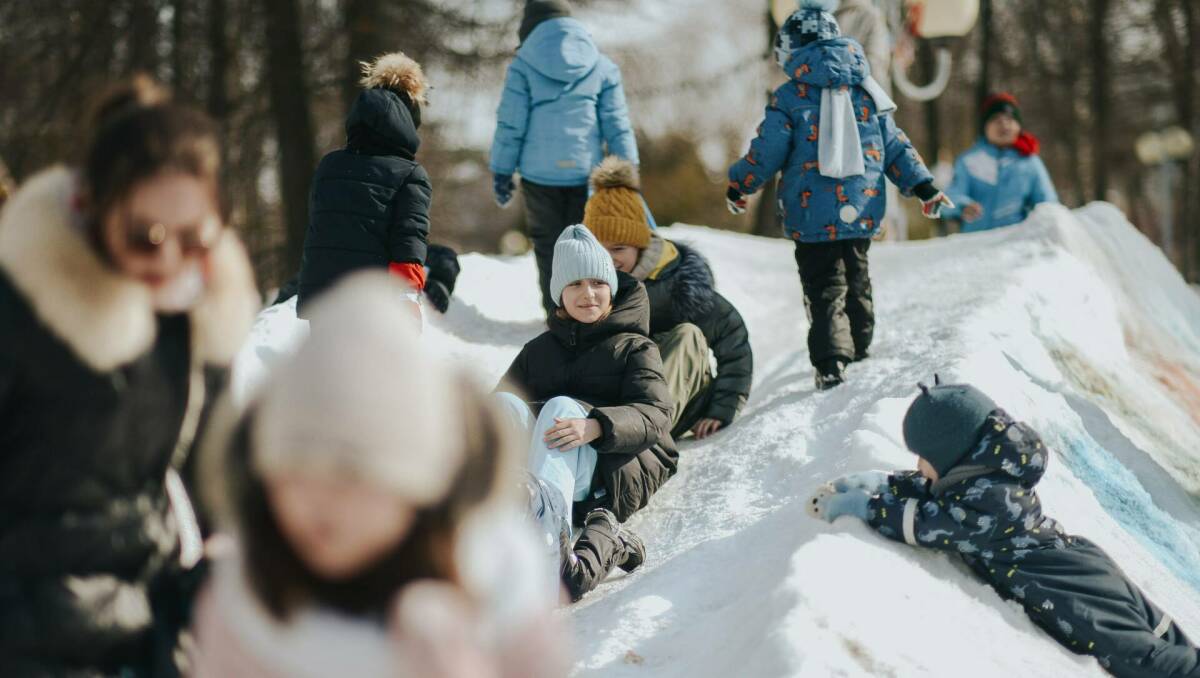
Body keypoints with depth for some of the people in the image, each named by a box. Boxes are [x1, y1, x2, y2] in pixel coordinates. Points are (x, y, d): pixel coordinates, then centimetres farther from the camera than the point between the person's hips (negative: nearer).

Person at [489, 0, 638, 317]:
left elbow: (510, 124, -4)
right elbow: (617, 125, 4)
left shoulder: (524, 65, -5)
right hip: (585, 172, 2)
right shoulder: (602, 65, 3)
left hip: (539, 173, -2)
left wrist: (502, 171, 5)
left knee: (548, 245, 8)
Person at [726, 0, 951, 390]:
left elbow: (766, 154, -6)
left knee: (825, 288, -2)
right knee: (856, 281, 21)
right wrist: (924, 187, 14)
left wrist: (739, 186, 10)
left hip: (813, 215, -4)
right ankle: (859, 354, 31)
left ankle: (831, 364, -17)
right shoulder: (865, 89, 7)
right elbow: (894, 146, 8)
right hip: (862, 210, 4)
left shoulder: (790, 96, -7)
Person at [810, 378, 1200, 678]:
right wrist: (878, 483, 14)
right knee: (1161, 646, 6)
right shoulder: (987, 471, 10)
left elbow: (920, 523, -15)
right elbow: (931, 489, 24)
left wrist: (859, 505, -5)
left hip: (1073, 592, -10)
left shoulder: (987, 500, -20)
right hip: (1082, 569, 10)